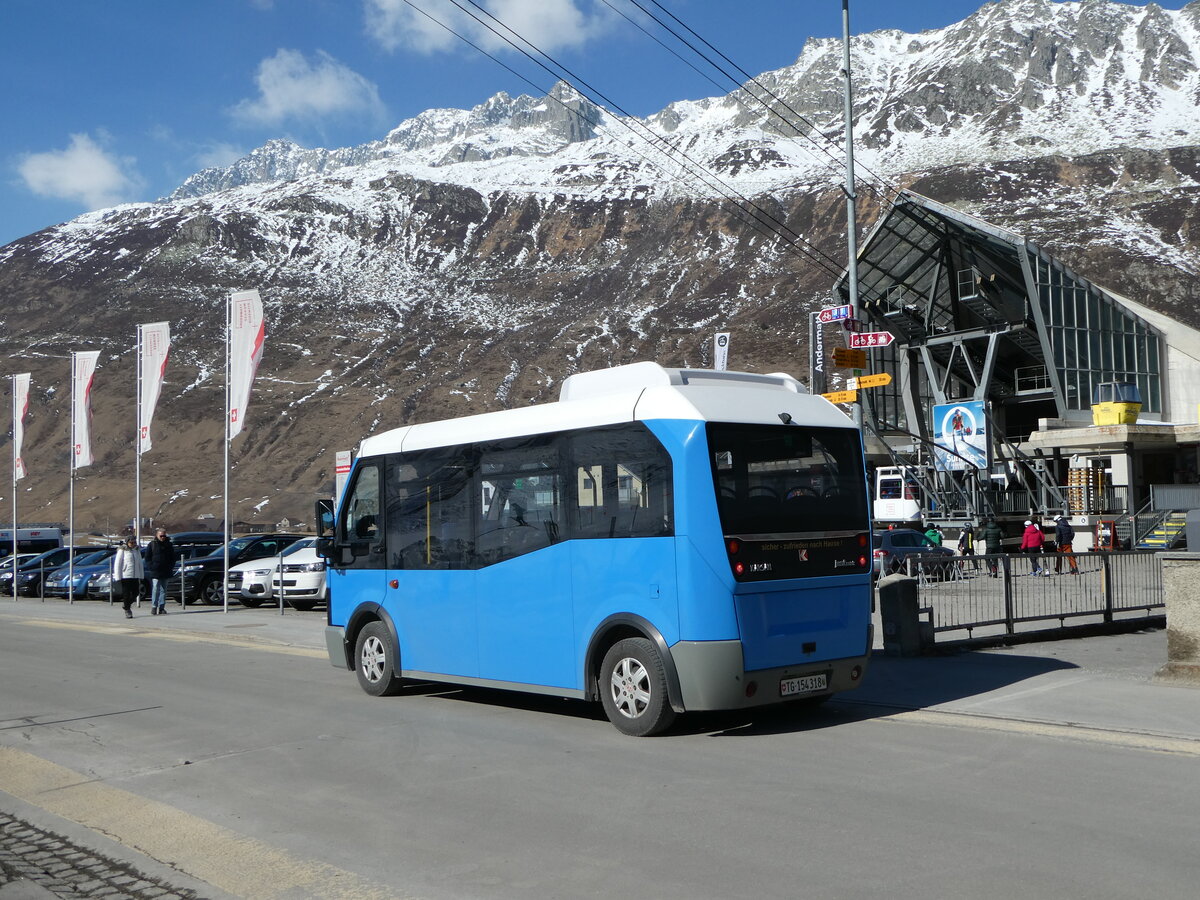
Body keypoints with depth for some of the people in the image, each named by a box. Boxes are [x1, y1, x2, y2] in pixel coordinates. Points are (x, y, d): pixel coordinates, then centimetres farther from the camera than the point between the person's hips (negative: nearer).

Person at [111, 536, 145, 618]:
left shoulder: (137, 551, 12)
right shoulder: (122, 551, -4)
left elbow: (140, 564, 17)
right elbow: (117, 564, -6)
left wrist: (141, 576, 12)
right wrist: (118, 577, -11)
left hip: (135, 576, 5)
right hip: (125, 577, -5)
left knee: (135, 593, 4)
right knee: (126, 594, -2)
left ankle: (126, 604, 28)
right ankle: (127, 610, 9)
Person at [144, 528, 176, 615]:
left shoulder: (169, 545, 12)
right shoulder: (152, 544, 3)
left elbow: (173, 558, 17)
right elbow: (147, 558, 2)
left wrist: (171, 567, 4)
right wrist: (151, 567, -8)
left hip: (165, 572, 3)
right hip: (155, 572, -3)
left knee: (163, 590, 5)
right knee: (155, 589, -10)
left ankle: (162, 608, 8)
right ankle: (154, 607, -4)